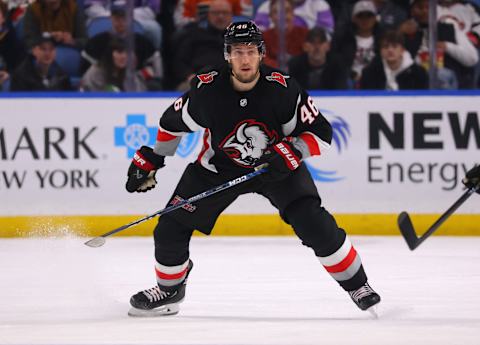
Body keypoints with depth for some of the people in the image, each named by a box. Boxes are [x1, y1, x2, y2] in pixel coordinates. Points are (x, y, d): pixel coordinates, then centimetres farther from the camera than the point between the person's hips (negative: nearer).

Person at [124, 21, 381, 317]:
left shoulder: (282, 89, -25)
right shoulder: (207, 89, -22)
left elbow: (320, 132, -16)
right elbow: (173, 123, -3)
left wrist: (292, 152, -33)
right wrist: (149, 160, 1)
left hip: (277, 166, -1)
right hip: (218, 167, 2)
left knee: (315, 223, -18)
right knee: (171, 228, -3)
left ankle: (357, 284, 0)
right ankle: (170, 289, 24)